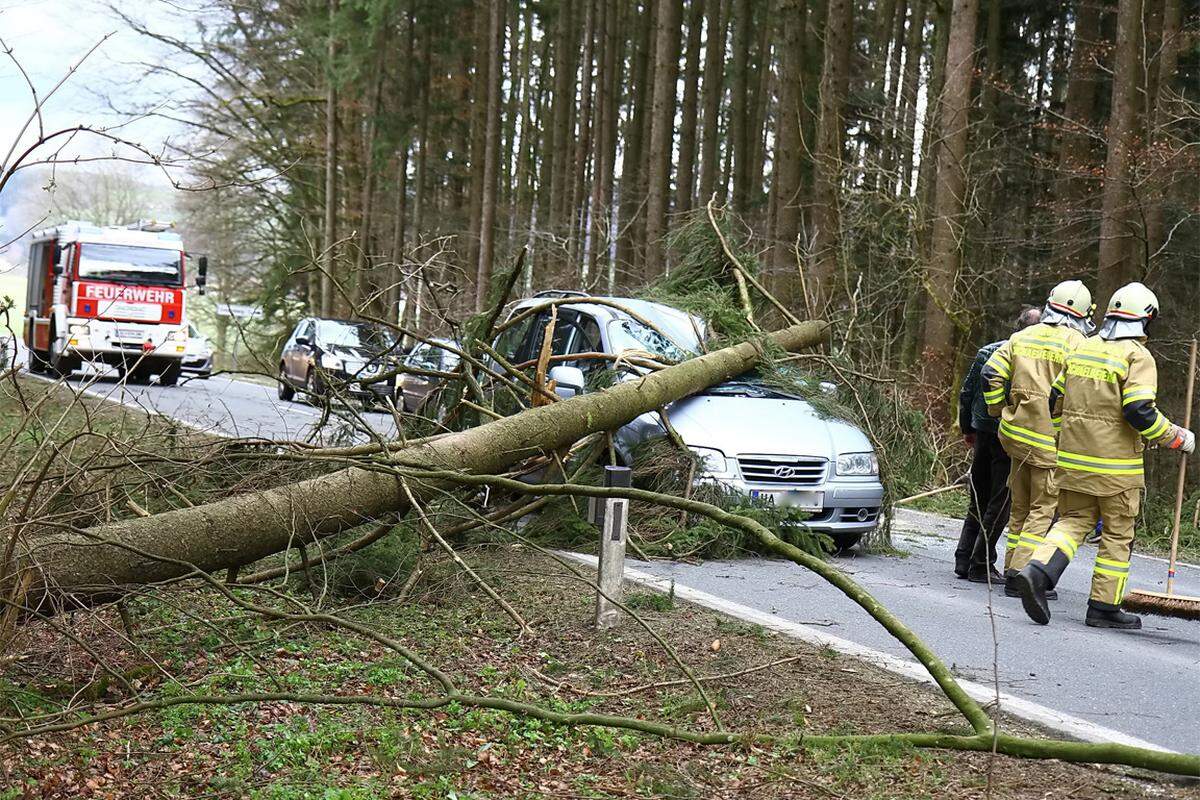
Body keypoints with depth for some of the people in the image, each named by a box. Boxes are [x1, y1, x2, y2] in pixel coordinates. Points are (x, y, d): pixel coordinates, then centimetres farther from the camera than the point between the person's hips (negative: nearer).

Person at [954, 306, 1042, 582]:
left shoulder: (986, 351, 8)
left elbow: (966, 393, 12)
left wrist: (967, 429, 22)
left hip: (982, 434, 6)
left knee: (978, 499, 17)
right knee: (1000, 504, 2)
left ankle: (964, 560, 17)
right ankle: (981, 566, 5)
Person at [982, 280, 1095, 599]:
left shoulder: (1023, 337, 10)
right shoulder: (1075, 343, -8)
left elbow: (992, 373, 6)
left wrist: (999, 411, 14)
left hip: (1017, 432, 6)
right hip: (1052, 440, -6)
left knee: (1021, 507, 16)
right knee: (1044, 509, -1)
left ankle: (1012, 568, 21)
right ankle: (1020, 576, -6)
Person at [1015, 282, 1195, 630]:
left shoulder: (1083, 349, 9)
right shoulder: (1137, 356, -11)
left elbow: (1055, 399, 14)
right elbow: (1140, 411, -21)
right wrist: (1178, 438, -8)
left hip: (1072, 458, 6)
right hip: (1115, 464, -5)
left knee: (1074, 521, 13)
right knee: (1117, 535, 8)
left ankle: (1038, 571, -11)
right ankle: (1104, 606, 13)